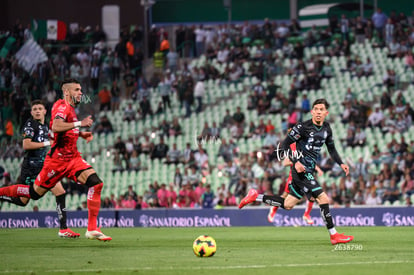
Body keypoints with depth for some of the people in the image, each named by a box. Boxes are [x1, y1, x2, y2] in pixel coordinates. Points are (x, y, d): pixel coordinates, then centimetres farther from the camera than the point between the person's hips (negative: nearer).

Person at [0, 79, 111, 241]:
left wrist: (81, 134, 21)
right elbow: (56, 126, -32)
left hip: (73, 158, 8)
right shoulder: (62, 106, -13)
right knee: (35, 193, 1)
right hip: (58, 159, -8)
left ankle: (92, 230, -13)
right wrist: (79, 123, -32)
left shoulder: (70, 108, 17)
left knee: (96, 183, -11)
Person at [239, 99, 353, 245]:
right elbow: (285, 145, -9)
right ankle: (334, 235, -10)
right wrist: (295, 162, -21)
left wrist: (341, 163, 9)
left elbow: (331, 149, 23)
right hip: (301, 169, -8)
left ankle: (256, 197, 25)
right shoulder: (303, 127, -12)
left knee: (287, 205, 12)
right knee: (323, 198, -15)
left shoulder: (326, 128, 10)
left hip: (309, 170, 8)